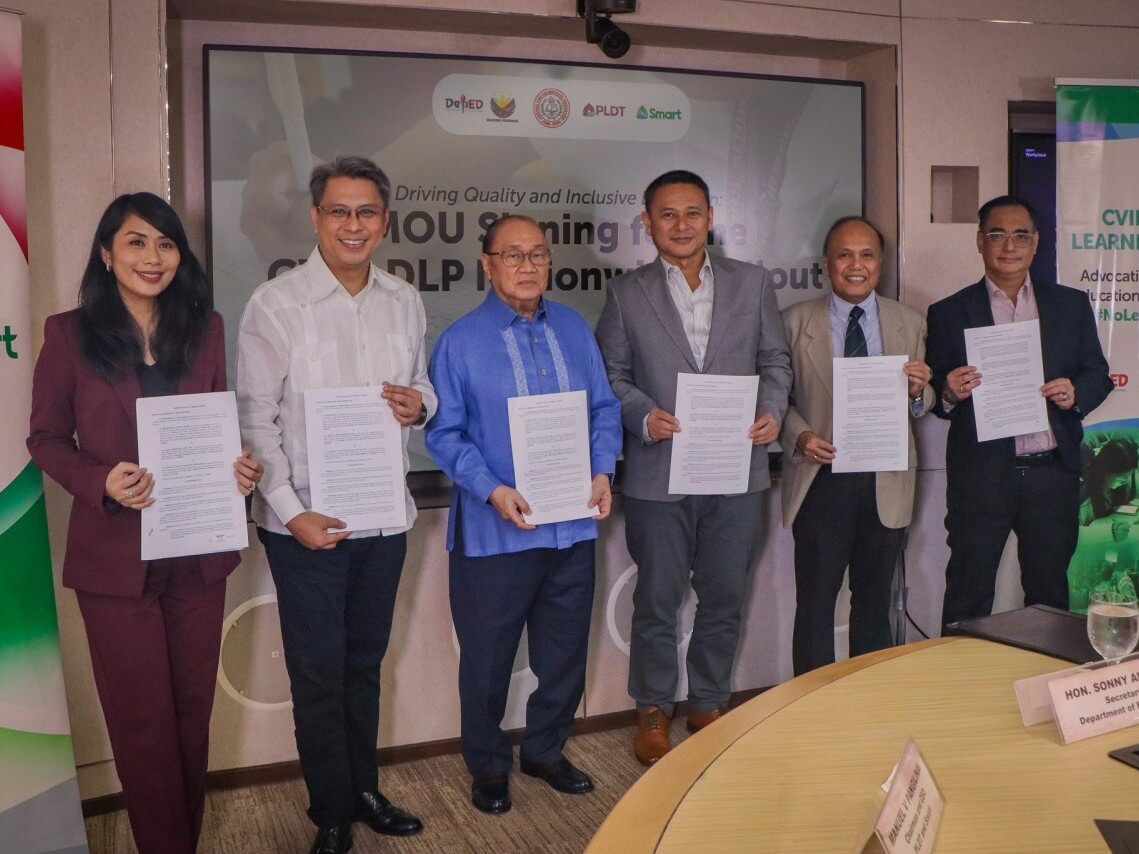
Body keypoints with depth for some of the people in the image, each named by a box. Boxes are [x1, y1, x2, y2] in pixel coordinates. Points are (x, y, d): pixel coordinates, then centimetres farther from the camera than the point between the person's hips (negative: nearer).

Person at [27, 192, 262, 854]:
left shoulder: (204, 327, 5)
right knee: (143, 719, 7)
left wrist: (239, 465, -10)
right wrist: (102, 482, -20)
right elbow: (46, 438, -2)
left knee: (193, 709, 14)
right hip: (116, 552, -3)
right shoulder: (69, 333, -4)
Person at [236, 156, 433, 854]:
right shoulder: (275, 305, -8)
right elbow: (256, 420, -9)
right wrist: (292, 511, -15)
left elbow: (424, 391, 15)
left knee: (365, 664, 18)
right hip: (306, 522, -4)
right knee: (318, 674, 6)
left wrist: (419, 404, -9)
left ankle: (364, 790, 34)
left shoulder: (405, 302, 6)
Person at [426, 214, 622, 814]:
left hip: (573, 523, 4)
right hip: (494, 530, -4)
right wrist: (492, 490, -21)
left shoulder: (574, 329, 7)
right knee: (487, 656, 9)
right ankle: (488, 765, 28)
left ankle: (546, 750, 36)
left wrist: (603, 472, -7)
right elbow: (444, 433, -9)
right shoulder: (460, 341, -5)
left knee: (565, 651, 16)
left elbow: (604, 408, 8)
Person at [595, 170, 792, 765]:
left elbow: (775, 359, 9)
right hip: (658, 475, -2)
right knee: (656, 601, 7)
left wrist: (772, 410, -8)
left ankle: (709, 705, 31)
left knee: (724, 599, 13)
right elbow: (611, 375, 2)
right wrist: (645, 416, -15)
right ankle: (653, 711, 26)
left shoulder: (752, 283, 7)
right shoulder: (625, 293, 3)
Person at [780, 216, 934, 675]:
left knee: (874, 601, 14)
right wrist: (800, 436, -15)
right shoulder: (795, 321, 2)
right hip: (820, 478, -2)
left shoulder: (911, 324, 8)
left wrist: (919, 391, -15)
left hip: (885, 482, 3)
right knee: (815, 602, -1)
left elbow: (923, 406, 8)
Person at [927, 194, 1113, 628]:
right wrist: (949, 394, -20)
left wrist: (1075, 394, -11)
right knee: (968, 597, 4)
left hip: (1052, 474, 3)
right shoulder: (949, 313, 2)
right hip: (980, 476, -2)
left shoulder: (1071, 305, 10)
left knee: (1050, 594, 14)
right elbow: (934, 395, 3)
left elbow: (1098, 374, 11)